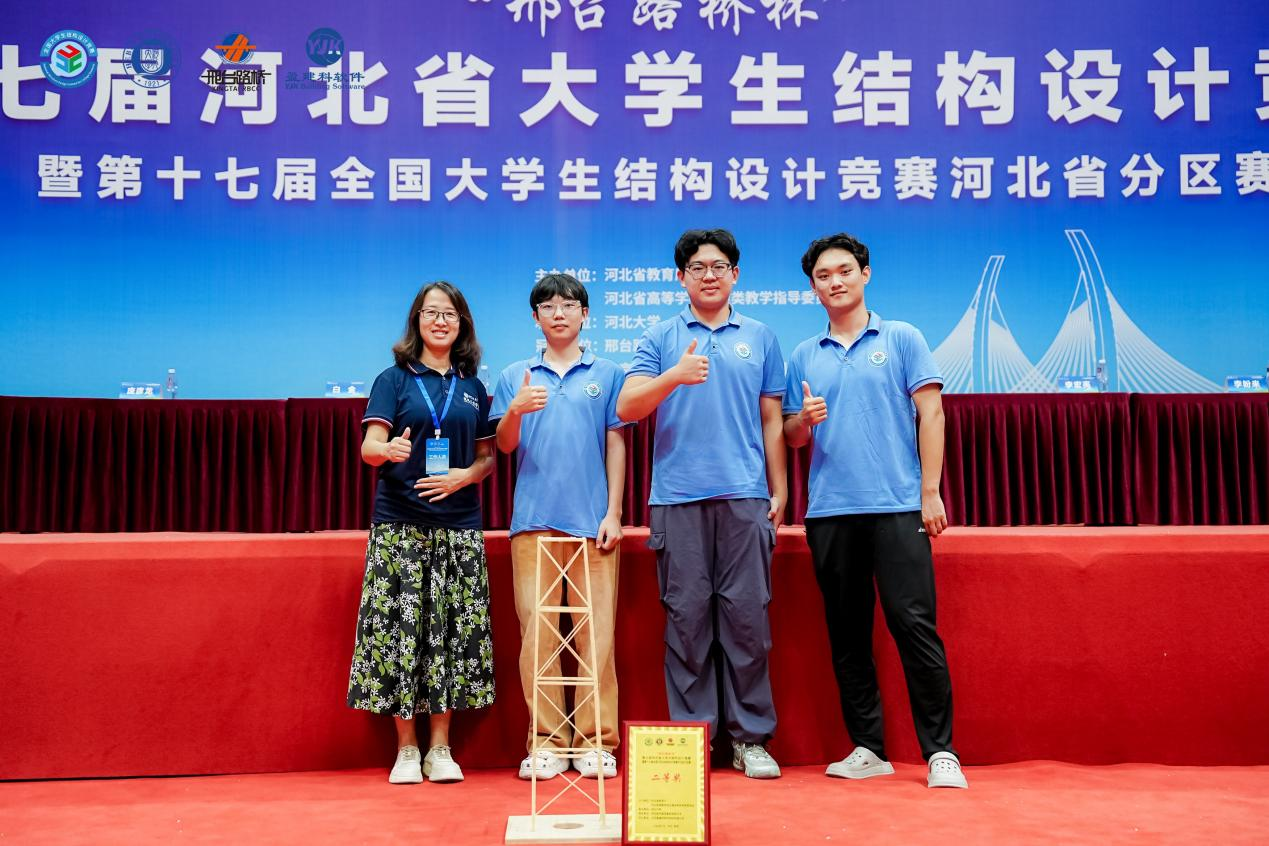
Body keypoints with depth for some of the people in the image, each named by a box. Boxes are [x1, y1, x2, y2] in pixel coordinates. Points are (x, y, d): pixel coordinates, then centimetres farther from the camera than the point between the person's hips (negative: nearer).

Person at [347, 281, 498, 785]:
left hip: (459, 524, 3)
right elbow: (369, 446, -4)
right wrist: (389, 450, -27)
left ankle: (440, 747, 11)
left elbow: (489, 458, 15)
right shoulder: (394, 379, 5)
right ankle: (406, 748, 9)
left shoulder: (473, 388, 14)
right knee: (400, 626, -4)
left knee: (454, 628, 1)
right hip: (400, 522, -2)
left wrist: (465, 475, -6)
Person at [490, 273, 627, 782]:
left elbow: (616, 445, 8)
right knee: (536, 629, 1)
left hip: (592, 520, -1)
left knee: (595, 629, -1)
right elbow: (504, 445, 6)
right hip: (533, 518, 1)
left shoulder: (607, 374, 10)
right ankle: (546, 741, 9)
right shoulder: (516, 376, 12)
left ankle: (596, 740, 6)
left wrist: (613, 512, 0)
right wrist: (516, 410, -15)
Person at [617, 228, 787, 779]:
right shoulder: (660, 339, 9)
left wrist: (779, 491, 9)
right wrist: (675, 375, -18)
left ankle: (750, 737, 10)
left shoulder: (760, 339, 14)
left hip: (745, 497, 1)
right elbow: (627, 407, -1)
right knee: (687, 619, 2)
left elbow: (771, 421, 15)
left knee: (747, 617, 0)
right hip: (677, 499, -1)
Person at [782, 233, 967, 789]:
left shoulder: (902, 339, 6)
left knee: (914, 625, -7)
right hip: (829, 511, 4)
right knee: (847, 634, 7)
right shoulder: (803, 357, 14)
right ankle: (868, 748, 16)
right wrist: (804, 418, -9)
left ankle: (941, 752, 2)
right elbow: (792, 438, 15)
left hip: (897, 507, -3)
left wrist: (930, 492, -7)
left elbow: (930, 413, 1)